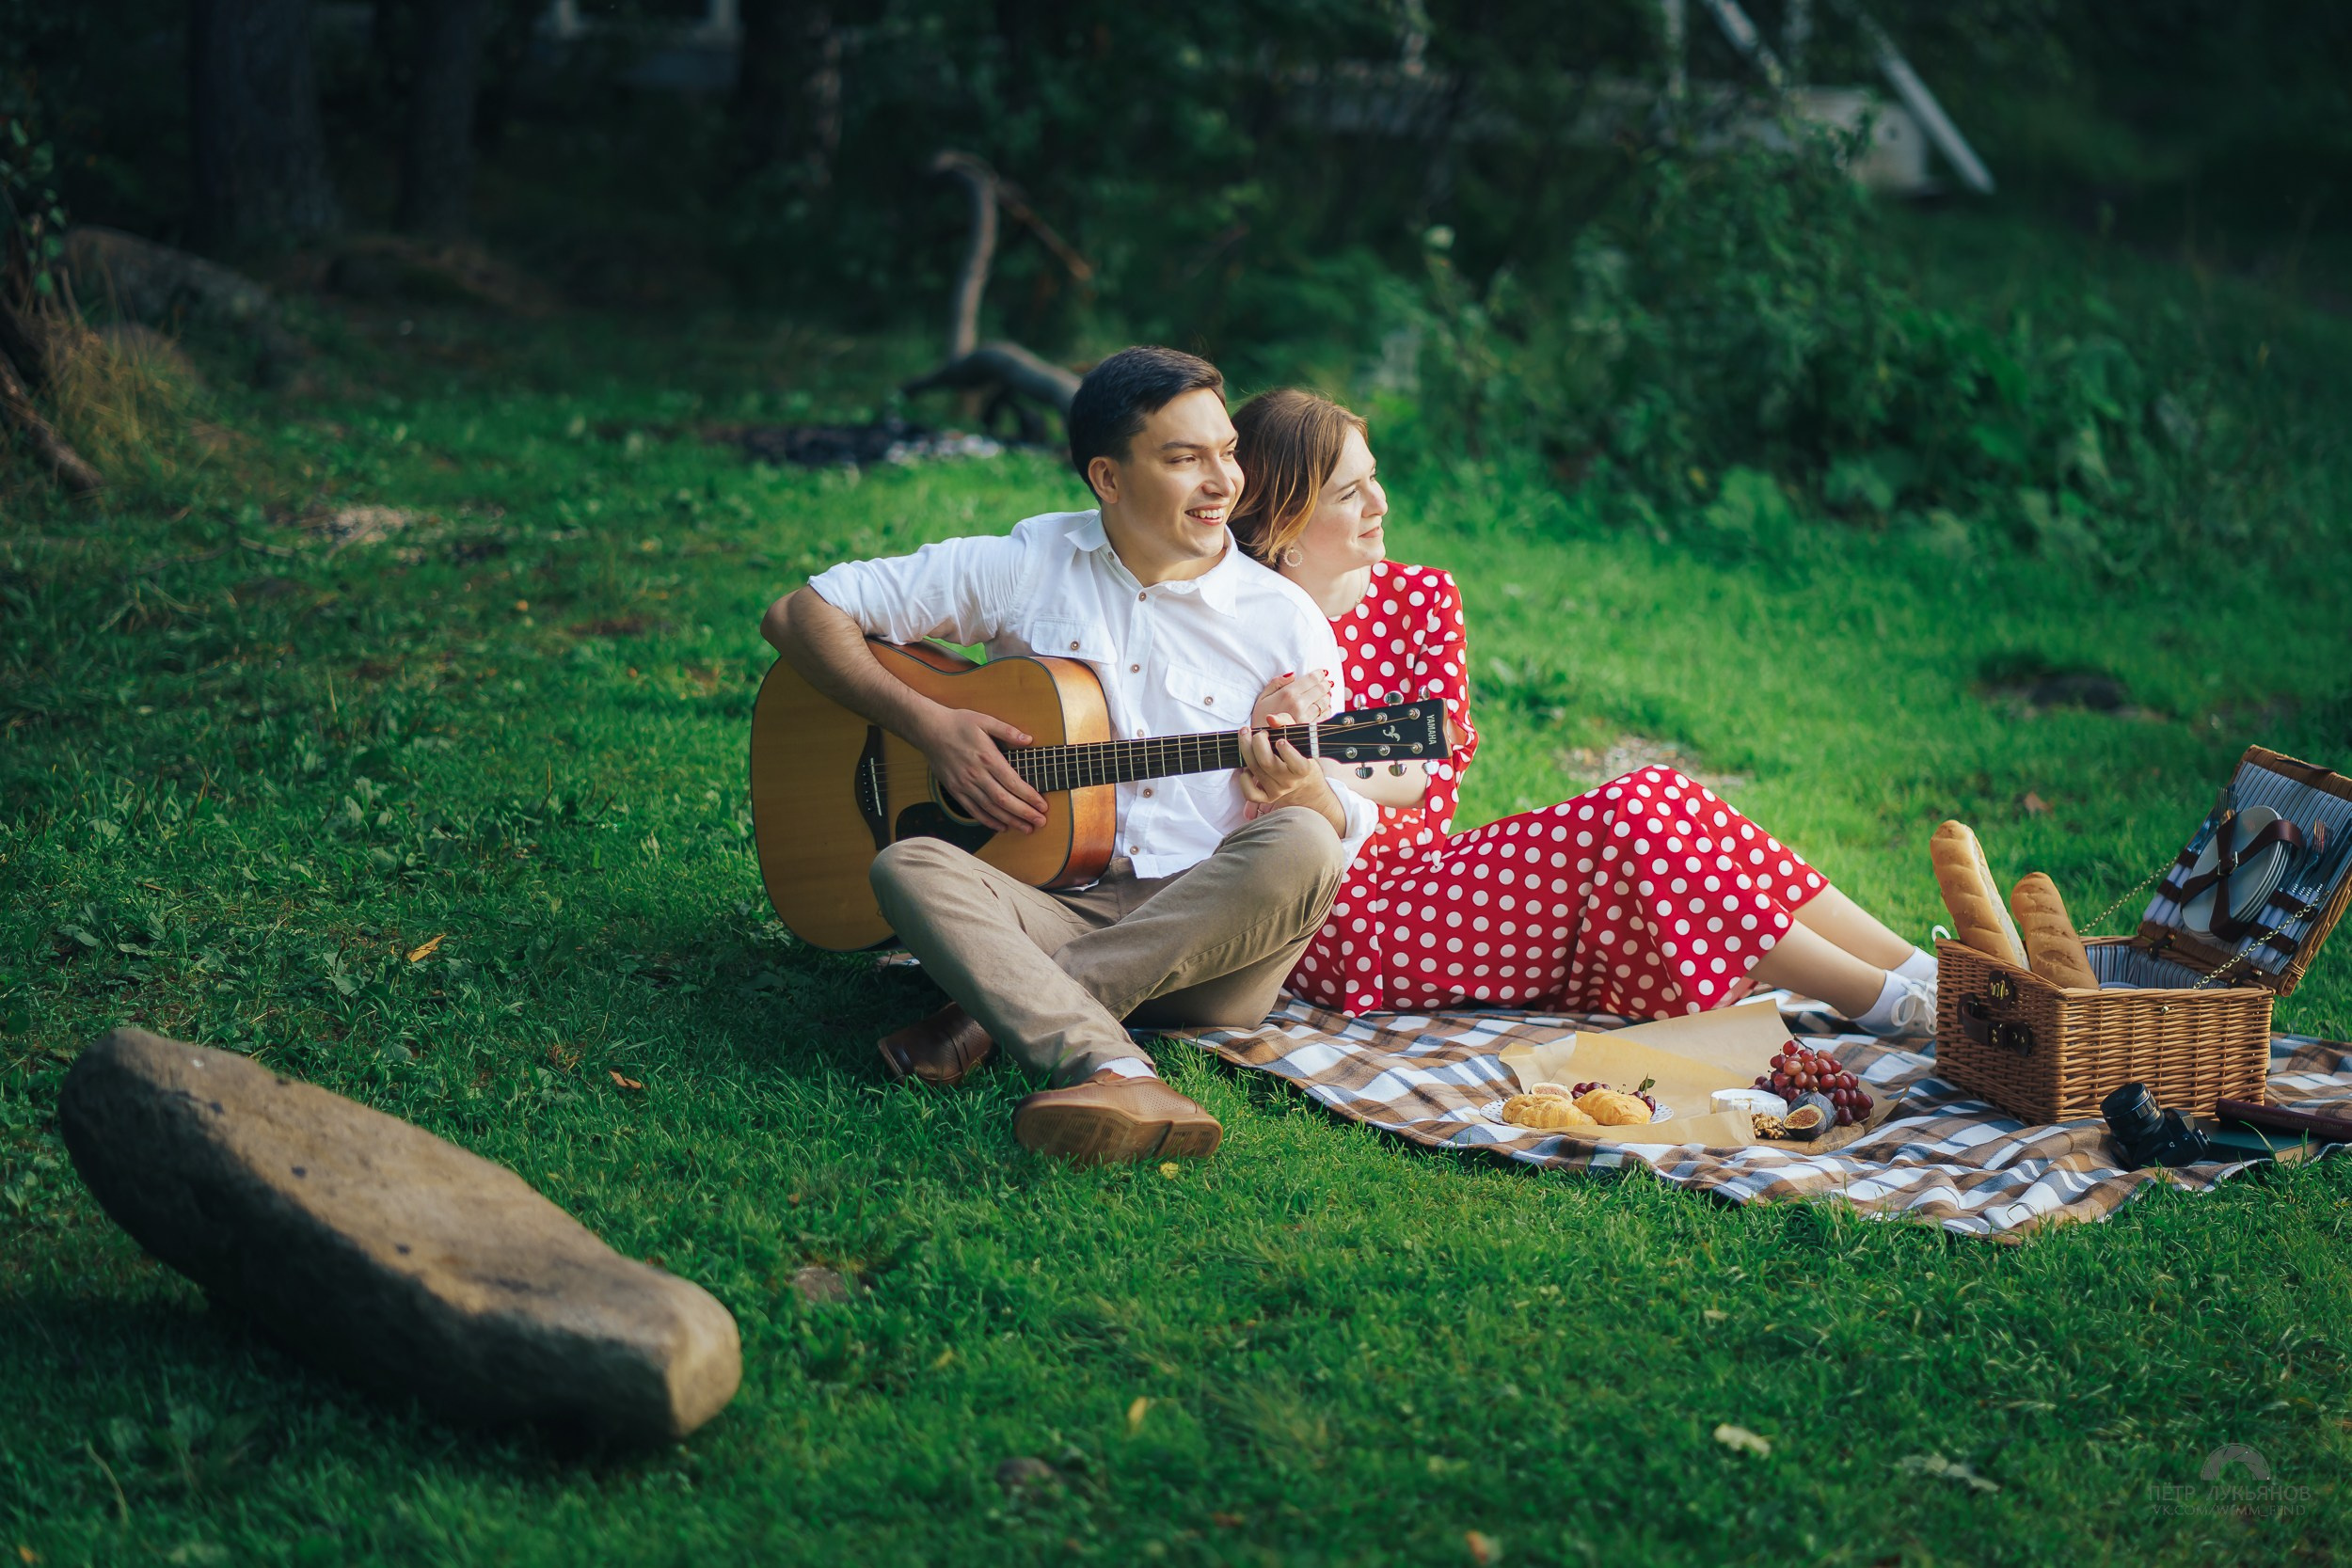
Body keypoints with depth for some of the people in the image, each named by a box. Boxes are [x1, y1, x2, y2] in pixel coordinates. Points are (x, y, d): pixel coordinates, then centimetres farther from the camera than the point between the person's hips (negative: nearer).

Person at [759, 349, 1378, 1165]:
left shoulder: (1283, 618, 6)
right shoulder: (1024, 565, 6)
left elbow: (1346, 835, 5)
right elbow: (800, 613, 6)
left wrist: (1303, 793, -20)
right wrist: (932, 725, -8)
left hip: (1207, 936, 0)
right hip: (1049, 907, 0)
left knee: (1300, 848, -31)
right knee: (908, 866, -29)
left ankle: (994, 1014, -27)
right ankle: (1116, 1079, -51)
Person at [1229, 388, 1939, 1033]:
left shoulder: (1421, 597, 9)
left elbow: (1439, 760, -3)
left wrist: (1343, 771, -24)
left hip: (1428, 866, 6)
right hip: (1345, 922, -6)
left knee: (1662, 794, -16)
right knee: (1630, 817, -22)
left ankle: (1919, 970, -19)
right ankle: (1885, 1000, -20)